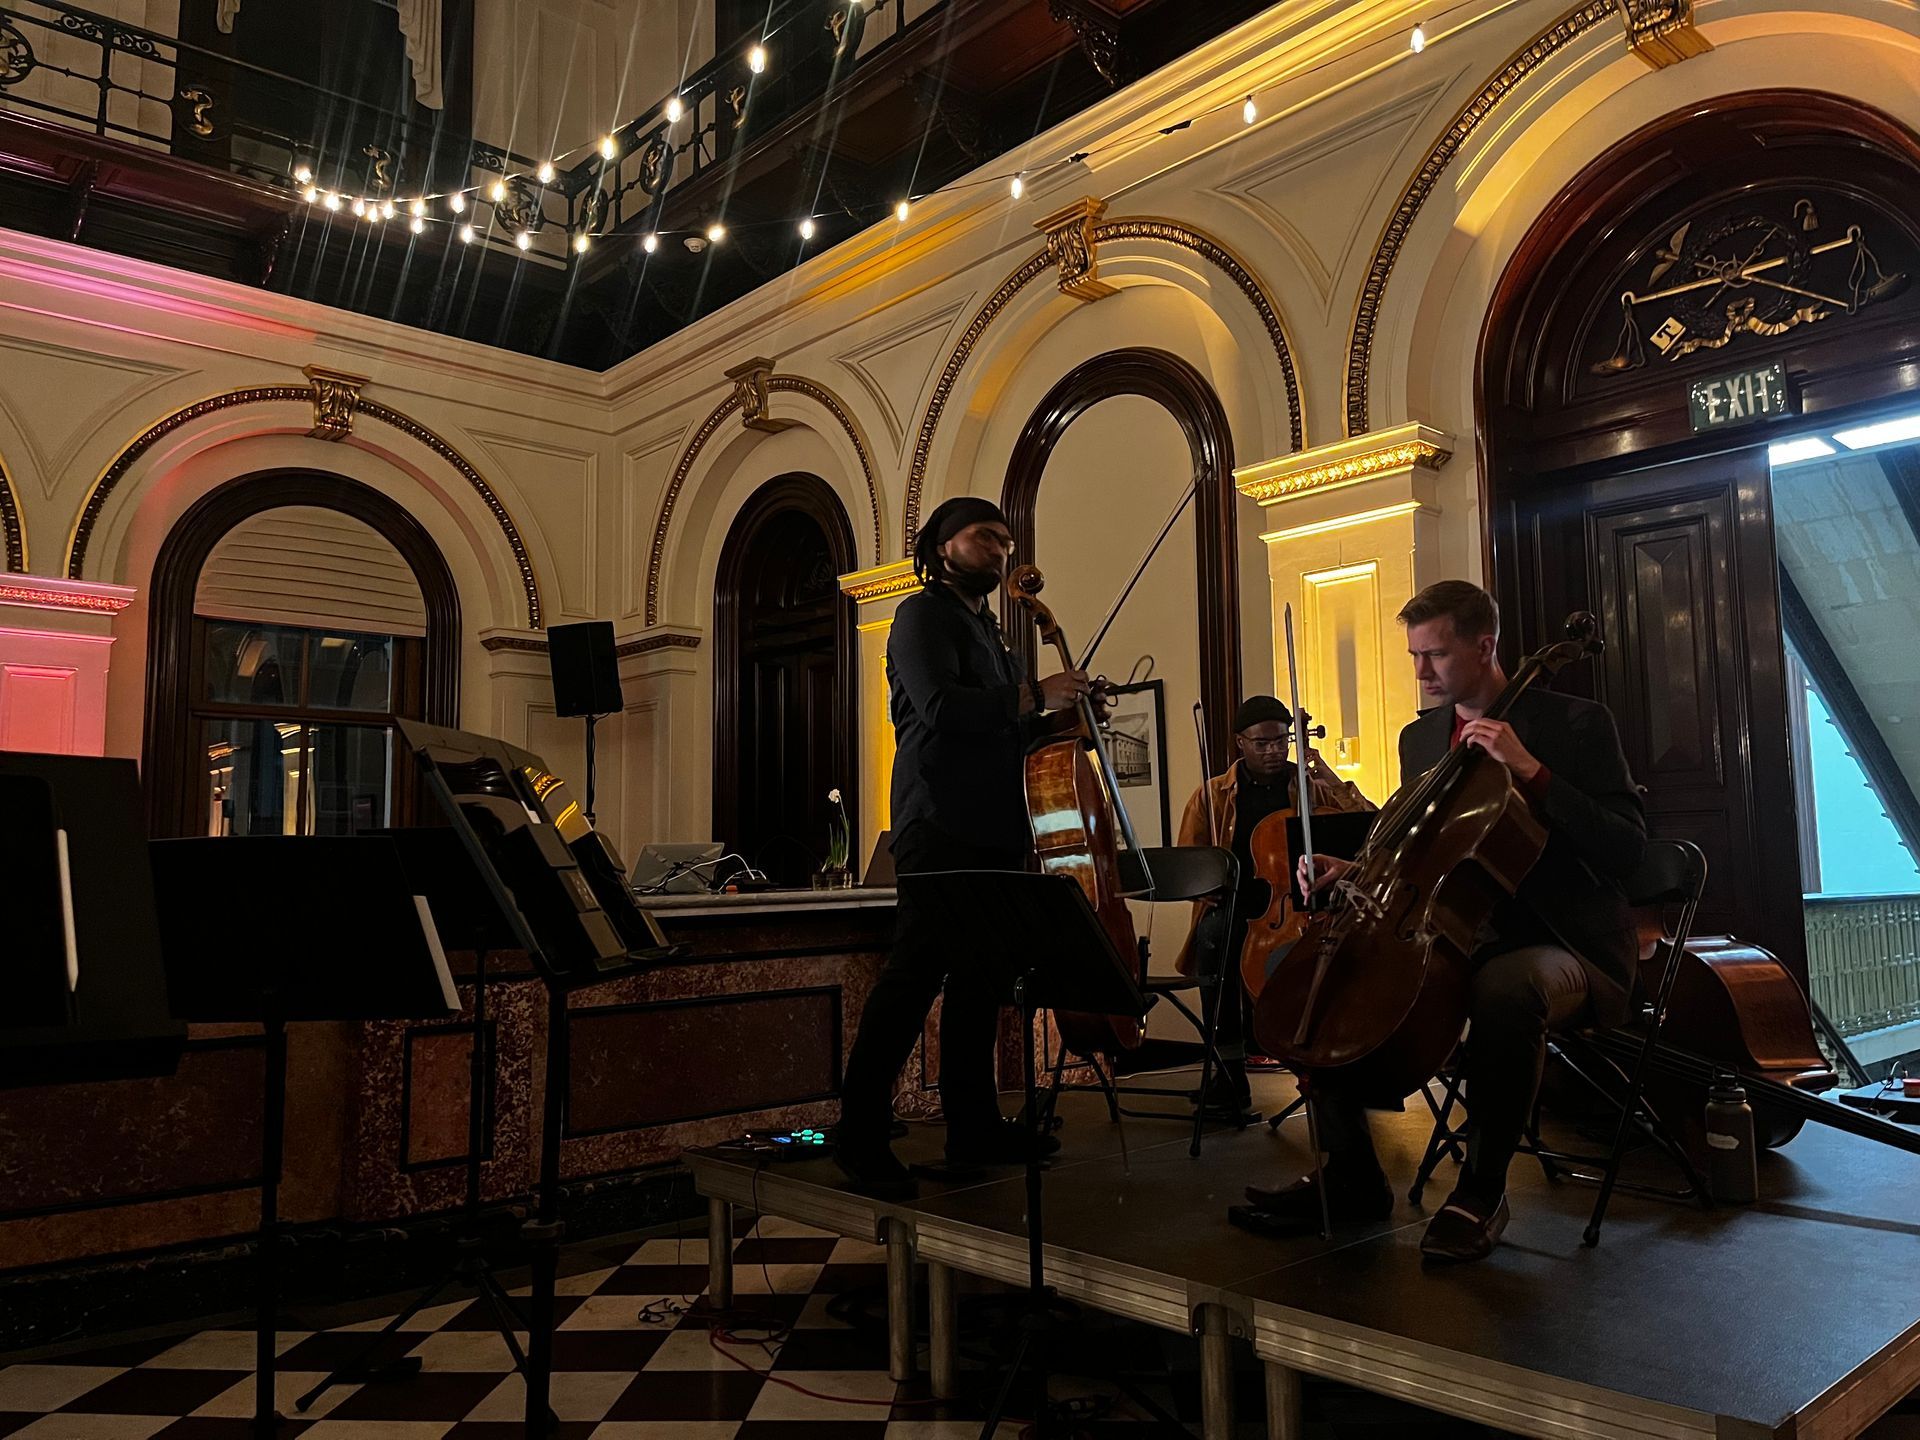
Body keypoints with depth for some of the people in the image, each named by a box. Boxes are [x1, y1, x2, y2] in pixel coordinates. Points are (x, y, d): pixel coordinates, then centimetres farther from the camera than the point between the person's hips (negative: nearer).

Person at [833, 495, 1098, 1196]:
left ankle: (974, 1126, 18)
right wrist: (1034, 695, -13)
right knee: (914, 973, -10)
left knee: (978, 977, 10)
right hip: (941, 823, -9)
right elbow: (940, 706, -18)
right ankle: (861, 1135, -3)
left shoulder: (984, 628, 26)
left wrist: (1061, 718, 11)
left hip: (989, 831, 9)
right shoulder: (924, 614, -1)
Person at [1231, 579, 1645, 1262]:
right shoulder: (1419, 737, 13)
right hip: (1452, 940, 6)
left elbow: (1625, 848, -13)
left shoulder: (1575, 723, -4)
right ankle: (1350, 1178, 4)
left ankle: (1480, 1193, -17)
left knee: (1506, 991, -41)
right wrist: (1356, 868, -1)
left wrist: (1531, 770, -23)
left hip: (1560, 943, -6)